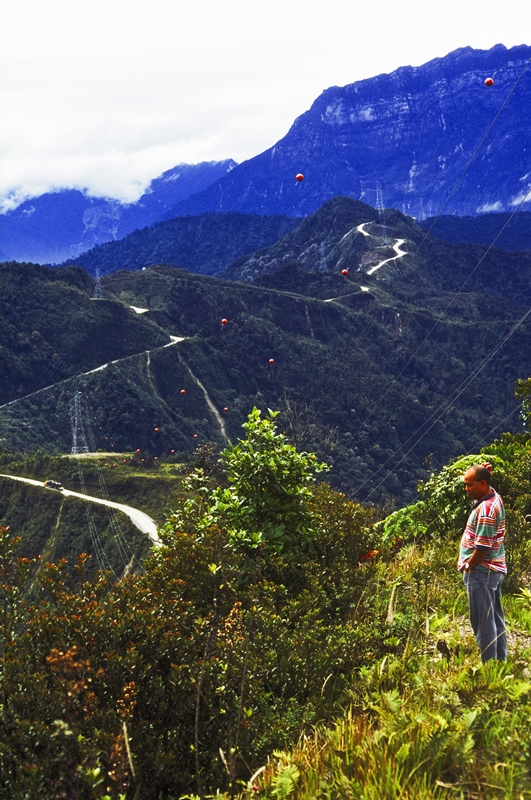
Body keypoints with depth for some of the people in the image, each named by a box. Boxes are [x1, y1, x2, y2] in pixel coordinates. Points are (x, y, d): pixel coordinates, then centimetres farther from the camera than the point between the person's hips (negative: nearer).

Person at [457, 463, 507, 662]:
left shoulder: (485, 510, -23)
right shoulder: (494, 497, 5)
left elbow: (482, 548, -24)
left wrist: (468, 566, -8)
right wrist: (483, 471, 5)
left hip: (481, 571, -10)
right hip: (495, 569, 10)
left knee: (483, 622, -2)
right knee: (496, 618, 16)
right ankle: (500, 660, 25)